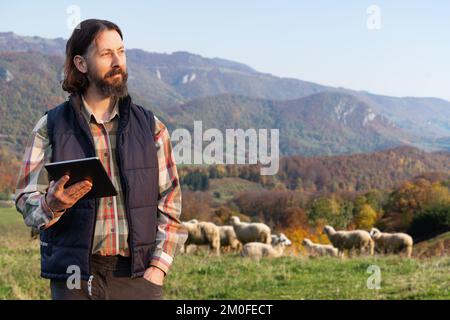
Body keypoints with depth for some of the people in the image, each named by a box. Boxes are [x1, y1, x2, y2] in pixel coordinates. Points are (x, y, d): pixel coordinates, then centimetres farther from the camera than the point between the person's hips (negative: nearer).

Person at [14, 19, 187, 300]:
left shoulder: (151, 127, 7)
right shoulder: (51, 127, 3)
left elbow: (170, 202, 6)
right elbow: (26, 201, 3)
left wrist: (157, 269, -4)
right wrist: (52, 203, -20)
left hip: (138, 275, 1)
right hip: (75, 277, -1)